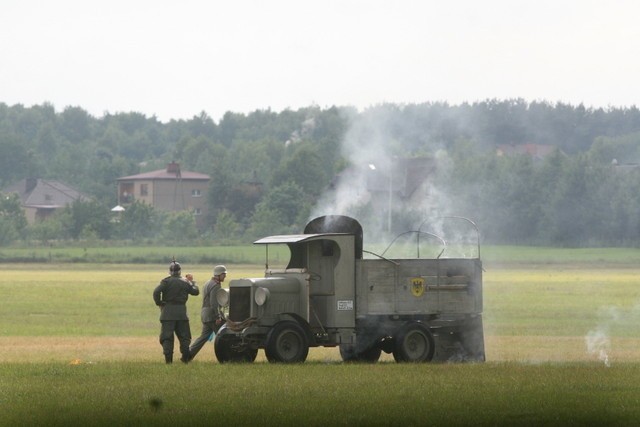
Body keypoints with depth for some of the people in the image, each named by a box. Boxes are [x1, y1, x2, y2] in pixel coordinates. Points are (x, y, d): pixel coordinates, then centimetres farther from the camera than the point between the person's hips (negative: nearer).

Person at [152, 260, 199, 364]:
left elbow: (156, 292, -17)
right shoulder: (185, 282, 5)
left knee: (166, 336, 0)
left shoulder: (166, 281, -4)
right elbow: (196, 291, 15)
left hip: (168, 312, -2)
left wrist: (159, 303, -3)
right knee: (184, 336, 12)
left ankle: (168, 358, -6)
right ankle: (185, 357, 8)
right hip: (181, 312, 2)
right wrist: (192, 281, 29)